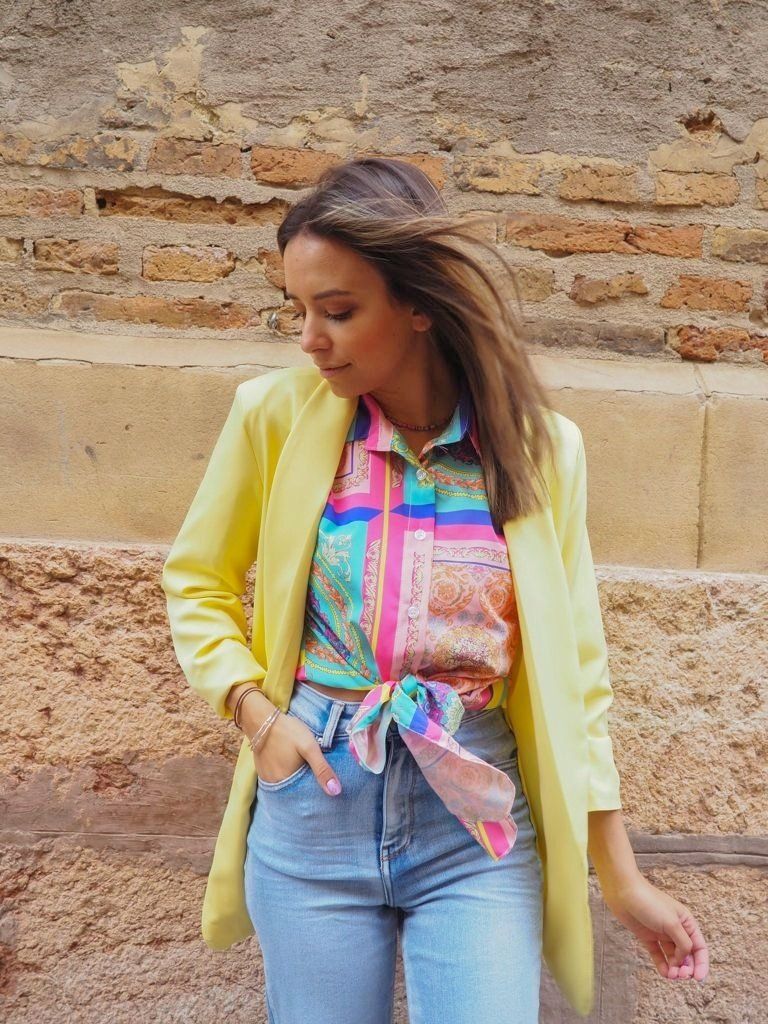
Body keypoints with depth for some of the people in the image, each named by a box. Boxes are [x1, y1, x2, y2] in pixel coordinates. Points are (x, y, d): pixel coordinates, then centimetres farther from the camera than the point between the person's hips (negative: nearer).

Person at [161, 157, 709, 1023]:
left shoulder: (537, 445, -6)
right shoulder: (277, 414, -8)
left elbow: (571, 666, 1)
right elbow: (196, 582, 7)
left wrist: (621, 874, 4)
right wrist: (254, 712, -8)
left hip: (477, 821, 0)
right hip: (313, 801, 1)